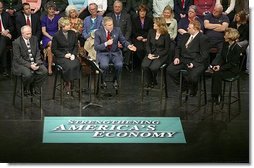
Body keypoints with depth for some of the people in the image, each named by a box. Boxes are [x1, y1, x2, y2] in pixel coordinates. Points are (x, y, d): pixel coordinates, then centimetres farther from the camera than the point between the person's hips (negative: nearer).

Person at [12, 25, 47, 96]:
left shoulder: (34, 39, 5)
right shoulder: (16, 42, -12)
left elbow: (37, 52, 10)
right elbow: (18, 58, -14)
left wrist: (37, 63, -9)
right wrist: (29, 65, -22)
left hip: (34, 62, 5)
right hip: (21, 63, -5)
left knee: (44, 71, -19)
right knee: (28, 74, -33)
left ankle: (35, 88, 1)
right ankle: (26, 90, -3)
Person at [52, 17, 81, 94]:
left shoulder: (73, 33, 7)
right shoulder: (57, 36, -5)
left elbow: (76, 46, 13)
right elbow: (54, 50, -2)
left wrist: (73, 54, -5)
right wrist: (64, 55, -11)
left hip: (72, 55, 4)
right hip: (61, 57, -4)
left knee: (76, 64, -29)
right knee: (69, 66, -33)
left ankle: (69, 83, -13)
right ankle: (67, 83, -10)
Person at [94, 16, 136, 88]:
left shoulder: (117, 30, 0)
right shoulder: (98, 33, -7)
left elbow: (123, 41, 7)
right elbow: (96, 47, -9)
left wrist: (129, 46, -15)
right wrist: (106, 43, -23)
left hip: (115, 53, 2)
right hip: (103, 54, -2)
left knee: (119, 65, -28)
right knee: (104, 65, -33)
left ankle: (115, 80, 3)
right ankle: (102, 80, -2)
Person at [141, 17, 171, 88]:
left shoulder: (166, 35, -7)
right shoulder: (151, 32, 6)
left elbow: (166, 49, -4)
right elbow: (148, 44, 10)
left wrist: (157, 56, -14)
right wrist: (149, 54, -7)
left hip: (161, 55, -4)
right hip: (151, 53, 4)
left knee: (153, 67, -31)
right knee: (144, 65, -26)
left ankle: (153, 81, 2)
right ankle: (149, 83, -3)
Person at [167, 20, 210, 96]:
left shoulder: (203, 39, -8)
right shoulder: (185, 36, 14)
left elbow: (204, 55, -12)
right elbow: (178, 47, 22)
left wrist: (194, 63, -21)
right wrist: (177, 57, 3)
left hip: (196, 62, -6)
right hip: (183, 60, 6)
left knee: (193, 76, -33)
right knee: (169, 70, -15)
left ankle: (193, 88, 6)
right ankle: (184, 84, 8)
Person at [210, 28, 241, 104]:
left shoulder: (237, 48, -18)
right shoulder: (225, 44, 3)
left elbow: (233, 63, -18)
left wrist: (221, 68, -21)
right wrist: (218, 65, -10)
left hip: (232, 70, -6)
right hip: (224, 66, 6)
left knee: (217, 74, -27)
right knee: (214, 74, -23)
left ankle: (217, 96, -14)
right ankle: (214, 95, -14)